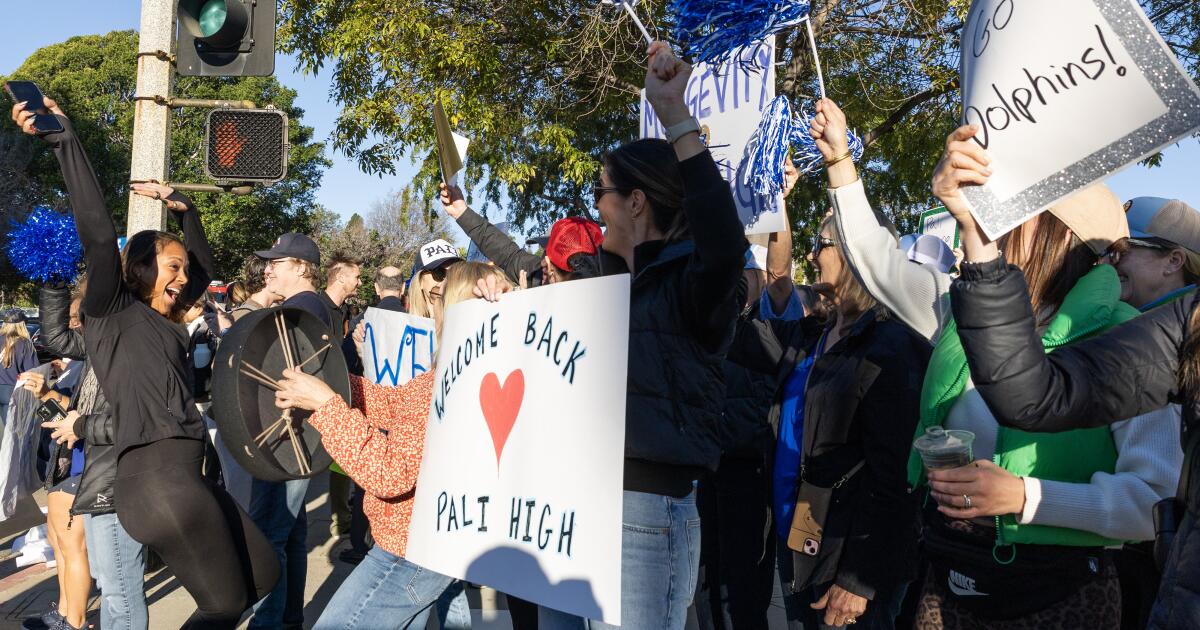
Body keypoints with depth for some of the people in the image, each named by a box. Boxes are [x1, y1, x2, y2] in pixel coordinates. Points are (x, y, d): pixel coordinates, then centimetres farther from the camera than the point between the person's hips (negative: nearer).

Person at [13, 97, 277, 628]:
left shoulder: (165, 322, 21)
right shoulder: (112, 310, 1)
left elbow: (204, 268, 35)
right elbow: (98, 236, -13)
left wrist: (182, 208, 29)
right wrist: (64, 138, -15)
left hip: (182, 477, 9)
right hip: (157, 478, -9)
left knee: (262, 573, 10)